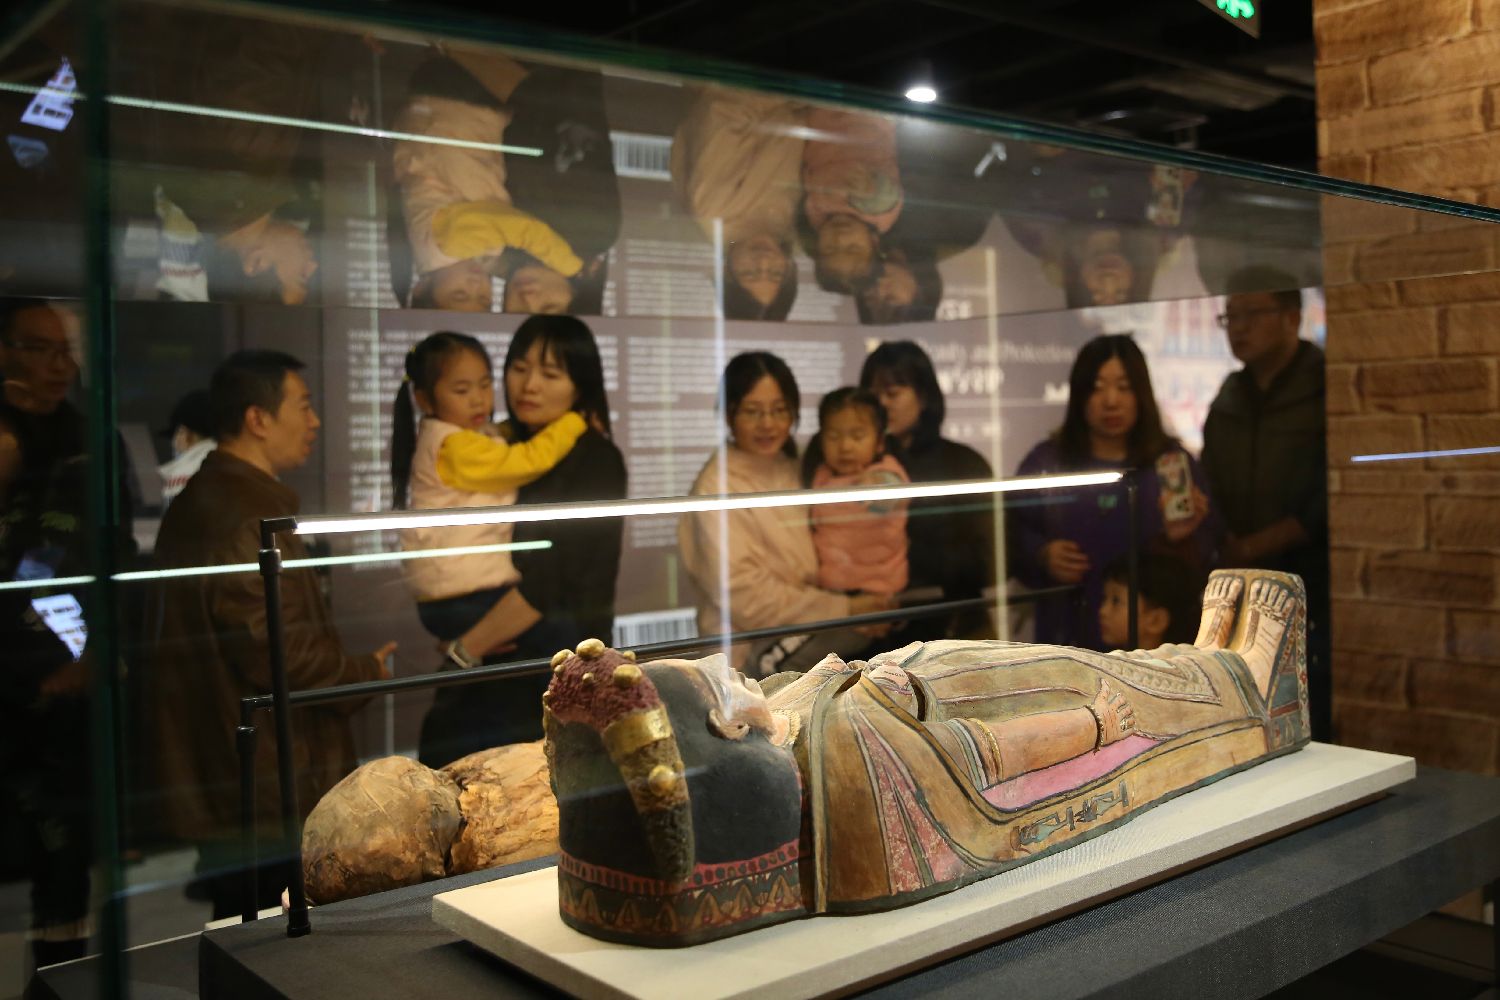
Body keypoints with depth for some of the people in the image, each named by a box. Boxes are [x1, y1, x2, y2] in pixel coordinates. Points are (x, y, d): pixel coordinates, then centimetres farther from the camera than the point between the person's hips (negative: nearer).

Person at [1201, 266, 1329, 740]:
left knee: (1315, 735, -5)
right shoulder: (1228, 402, 15)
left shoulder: (1325, 391, -4)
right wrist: (1223, 544, -3)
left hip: (1312, 595, -5)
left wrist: (1250, 547, -10)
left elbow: (1328, 502, -12)